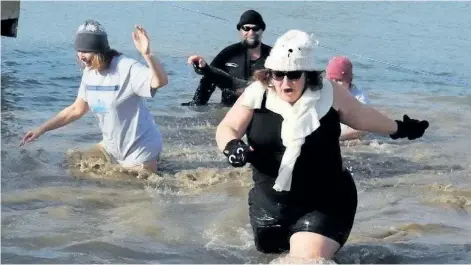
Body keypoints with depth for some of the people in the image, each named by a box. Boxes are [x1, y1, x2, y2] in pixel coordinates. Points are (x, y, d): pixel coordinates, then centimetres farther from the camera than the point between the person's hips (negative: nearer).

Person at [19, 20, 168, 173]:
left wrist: (147, 55, -58)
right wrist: (41, 130, 8)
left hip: (140, 150, -8)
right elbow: (77, 109, 11)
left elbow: (161, 81, -41)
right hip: (112, 146, 8)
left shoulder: (127, 68, -25)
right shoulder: (89, 72, -1)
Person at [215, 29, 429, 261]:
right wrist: (232, 146, -29)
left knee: (308, 259, -20)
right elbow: (226, 129, -6)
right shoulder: (257, 94, -8)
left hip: (324, 204, -3)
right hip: (270, 202, 3)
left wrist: (399, 129, 21)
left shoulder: (329, 95, -9)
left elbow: (362, 117, 8)